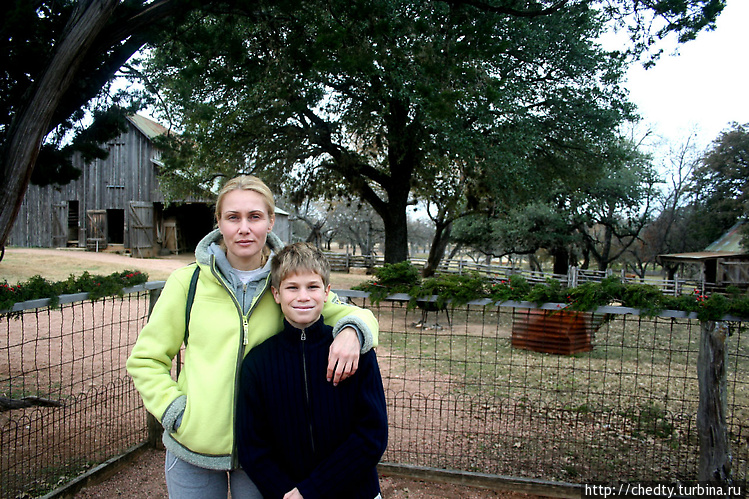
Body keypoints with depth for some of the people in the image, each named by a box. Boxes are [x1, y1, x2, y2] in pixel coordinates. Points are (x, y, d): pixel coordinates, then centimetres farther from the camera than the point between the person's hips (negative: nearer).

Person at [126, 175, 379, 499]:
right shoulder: (188, 282, -5)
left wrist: (351, 330, -22)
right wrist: (176, 412, -10)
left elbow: (351, 313, 1)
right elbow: (145, 360, 3)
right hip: (193, 448, 0)